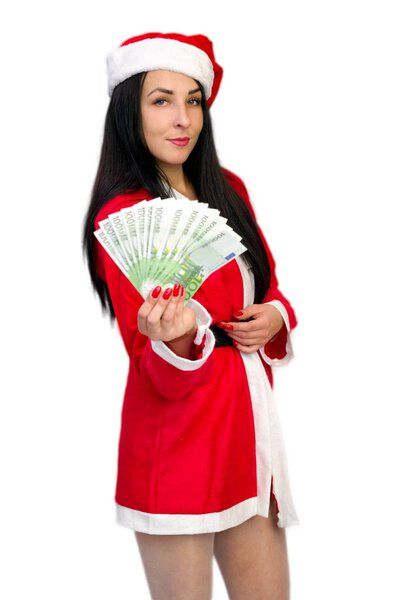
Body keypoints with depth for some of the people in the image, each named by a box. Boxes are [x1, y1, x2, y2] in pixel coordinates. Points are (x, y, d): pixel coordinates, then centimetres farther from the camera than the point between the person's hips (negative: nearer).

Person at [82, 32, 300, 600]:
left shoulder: (229, 189, 8)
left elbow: (268, 288, 19)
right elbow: (161, 375, -15)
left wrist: (275, 317, -3)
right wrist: (176, 340, -37)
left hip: (250, 418, 7)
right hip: (178, 440, -6)